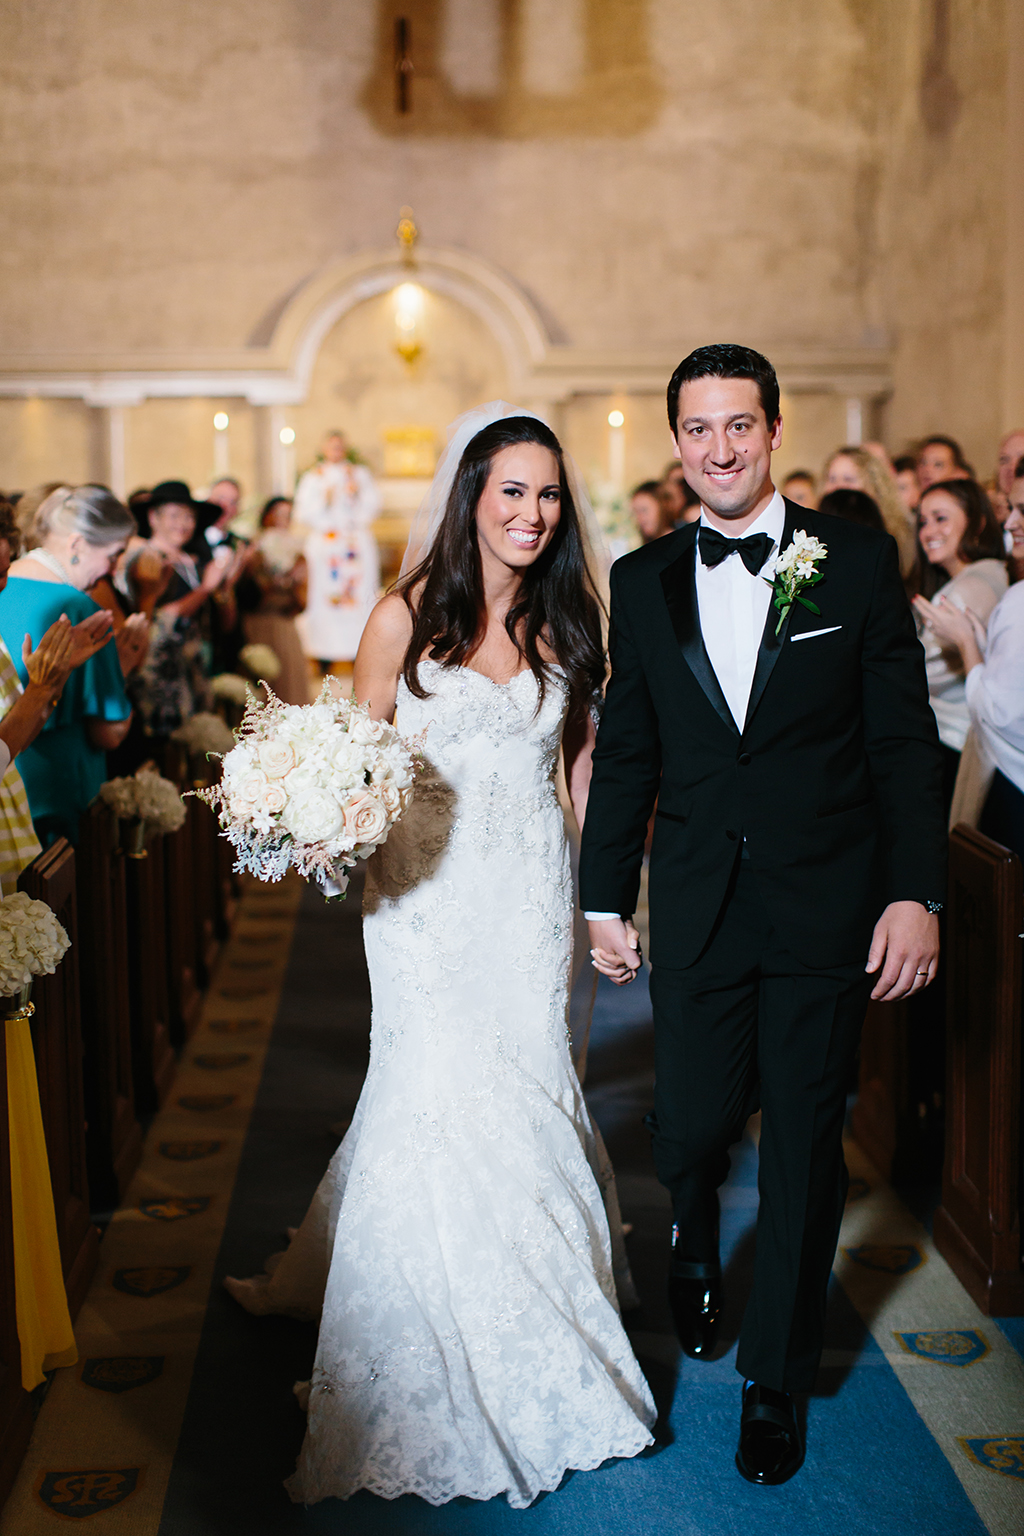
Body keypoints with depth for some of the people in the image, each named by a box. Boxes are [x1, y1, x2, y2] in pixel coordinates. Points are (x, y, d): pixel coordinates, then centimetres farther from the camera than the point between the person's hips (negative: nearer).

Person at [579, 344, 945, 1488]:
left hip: (826, 909, -1)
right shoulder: (643, 581, 5)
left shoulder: (858, 560, -2)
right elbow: (625, 752, 8)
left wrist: (916, 892, -8)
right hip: (696, 909, 2)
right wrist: (604, 899, 8)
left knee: (803, 1147, 7)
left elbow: (904, 740, -2)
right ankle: (697, 1251, 43)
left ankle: (774, 1382, 28)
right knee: (690, 1125, 5)